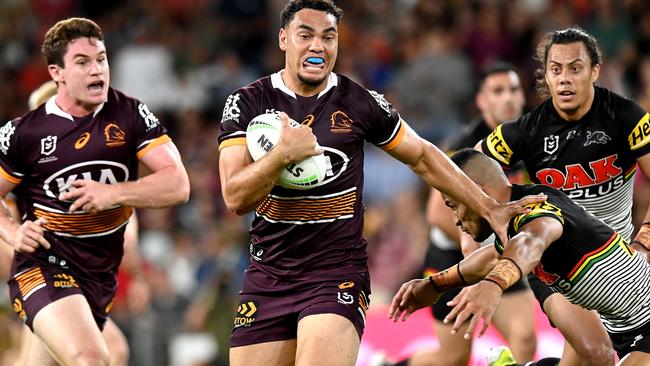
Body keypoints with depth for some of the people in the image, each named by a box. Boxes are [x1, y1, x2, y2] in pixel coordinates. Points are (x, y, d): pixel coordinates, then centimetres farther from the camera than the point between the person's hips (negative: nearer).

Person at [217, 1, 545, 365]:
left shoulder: (361, 103, 0)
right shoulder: (246, 103, 0)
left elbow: (423, 157, 14)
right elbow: (235, 198, -9)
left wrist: (490, 208, 13)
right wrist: (282, 155, -25)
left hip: (338, 273, -2)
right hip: (268, 276, 2)